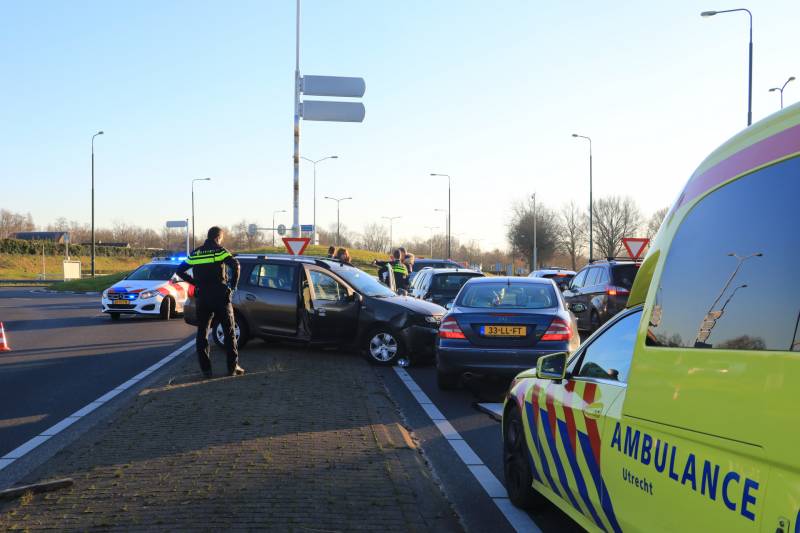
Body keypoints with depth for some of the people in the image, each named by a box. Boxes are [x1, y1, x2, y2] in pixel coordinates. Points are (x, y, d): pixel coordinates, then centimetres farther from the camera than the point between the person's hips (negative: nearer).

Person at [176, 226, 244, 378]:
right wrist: (233, 285, -8)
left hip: (202, 298, 3)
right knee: (229, 332, 6)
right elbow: (235, 265, -19)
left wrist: (195, 282, 12)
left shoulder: (195, 253, 9)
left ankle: (205, 369, 6)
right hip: (220, 297, -3)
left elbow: (180, 271, 11)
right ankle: (233, 367, 5)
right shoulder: (220, 251, -4)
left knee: (202, 334, 10)